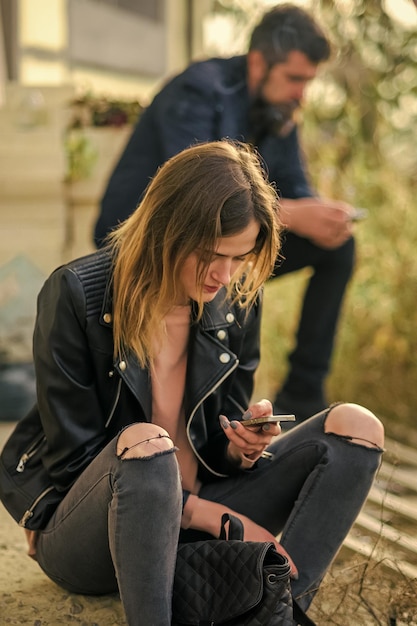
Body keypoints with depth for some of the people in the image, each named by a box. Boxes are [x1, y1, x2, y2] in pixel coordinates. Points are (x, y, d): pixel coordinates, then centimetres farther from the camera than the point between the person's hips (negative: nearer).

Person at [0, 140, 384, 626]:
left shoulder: (236, 301, 0)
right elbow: (72, 459, -15)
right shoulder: (75, 294, -15)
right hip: (78, 538, -5)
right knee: (145, 444, -39)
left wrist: (242, 447, -18)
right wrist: (217, 518, -21)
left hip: (190, 521, 5)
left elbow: (217, 448, 8)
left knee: (356, 428, -12)